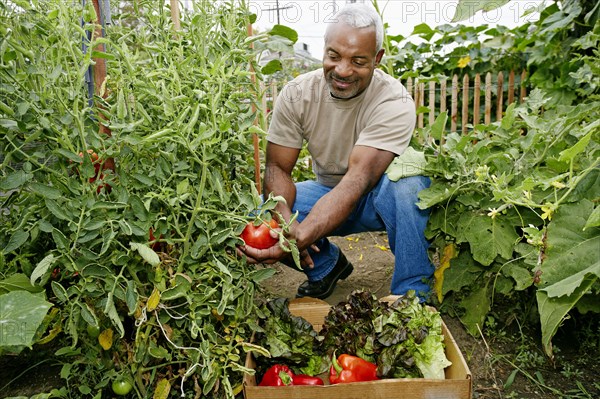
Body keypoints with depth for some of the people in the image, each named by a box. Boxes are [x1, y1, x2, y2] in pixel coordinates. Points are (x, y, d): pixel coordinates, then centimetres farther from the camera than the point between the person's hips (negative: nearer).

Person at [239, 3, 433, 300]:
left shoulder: (395, 102, -25)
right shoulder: (297, 94, -13)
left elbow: (358, 180, -37)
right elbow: (277, 168, -12)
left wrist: (299, 239, -50)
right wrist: (285, 221, -33)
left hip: (379, 197, -3)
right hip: (327, 193, 4)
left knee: (408, 181, -37)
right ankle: (328, 264, 8)